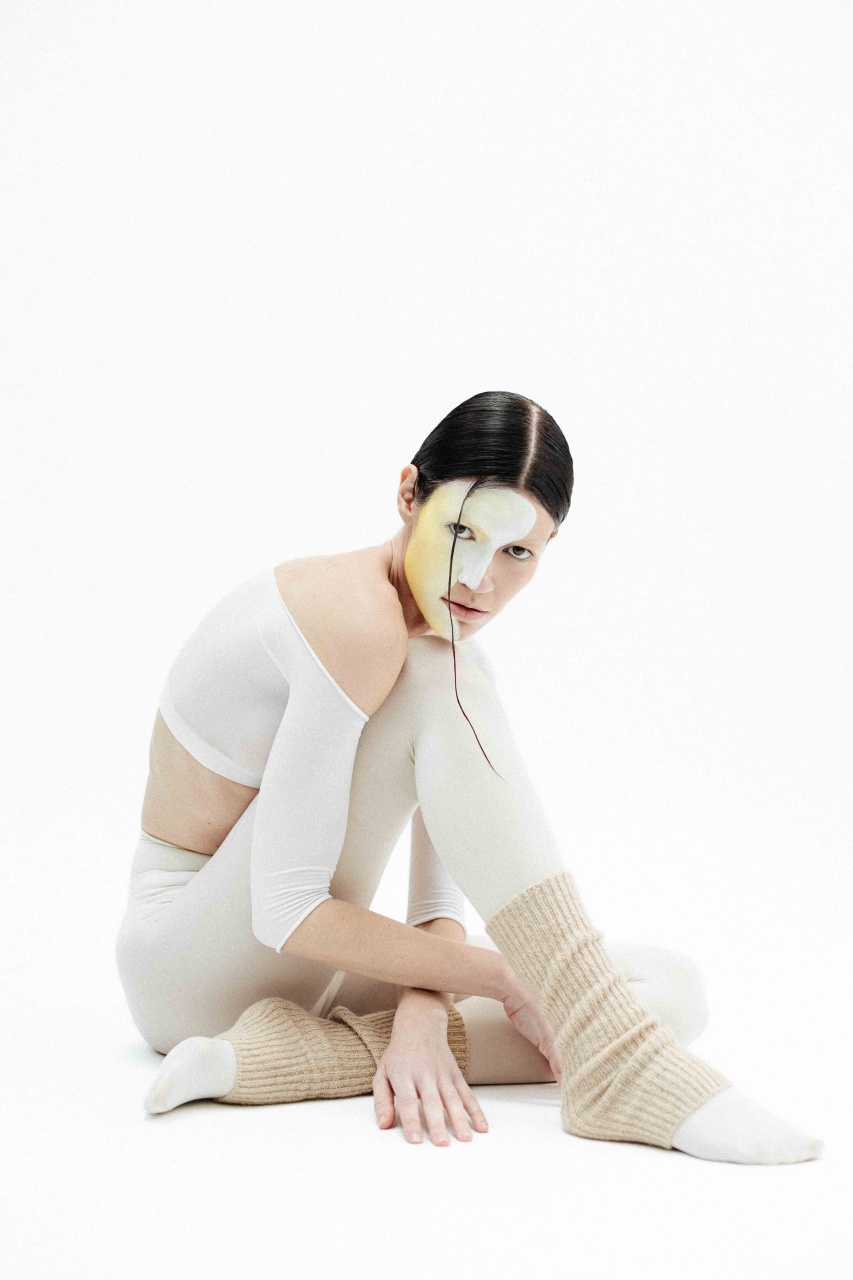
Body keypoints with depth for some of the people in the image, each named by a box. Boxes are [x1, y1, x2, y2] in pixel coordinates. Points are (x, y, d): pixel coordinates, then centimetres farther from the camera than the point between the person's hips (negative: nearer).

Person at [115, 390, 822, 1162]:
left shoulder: (441, 630, 3)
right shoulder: (360, 623, -25)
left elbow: (444, 858, -4)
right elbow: (284, 910, -27)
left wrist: (421, 1012, -23)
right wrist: (507, 979, -22)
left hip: (303, 962, 8)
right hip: (192, 963, -8)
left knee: (673, 992, -8)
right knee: (438, 681, -29)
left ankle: (288, 1053, -19)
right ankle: (610, 1062, -33)